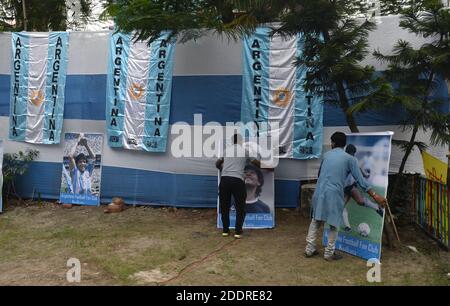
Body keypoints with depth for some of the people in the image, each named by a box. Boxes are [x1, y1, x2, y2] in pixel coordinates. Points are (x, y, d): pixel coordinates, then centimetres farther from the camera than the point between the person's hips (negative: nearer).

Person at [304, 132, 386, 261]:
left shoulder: (326, 155, 13)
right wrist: (375, 196, 0)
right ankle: (329, 253, 15)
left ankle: (309, 249, 20)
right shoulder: (349, 159, 0)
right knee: (334, 225, 10)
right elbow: (360, 180, -4)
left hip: (319, 193, 4)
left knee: (316, 221, 17)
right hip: (334, 195, -4)